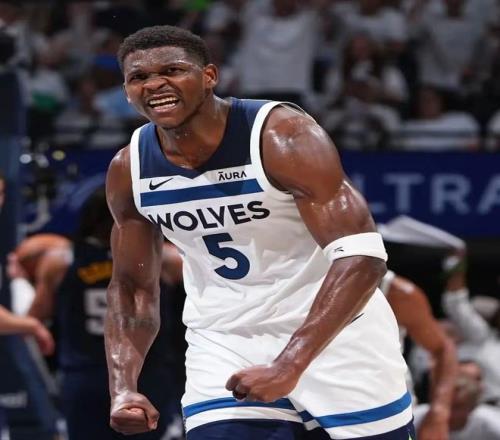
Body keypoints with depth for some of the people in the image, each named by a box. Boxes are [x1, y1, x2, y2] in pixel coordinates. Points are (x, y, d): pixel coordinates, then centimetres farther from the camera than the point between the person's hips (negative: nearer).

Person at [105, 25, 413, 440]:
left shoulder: (283, 136, -22)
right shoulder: (129, 171, -5)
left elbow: (362, 256, -27)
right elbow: (132, 286, 8)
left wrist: (289, 366, -34)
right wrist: (123, 387, -8)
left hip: (333, 330, -3)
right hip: (225, 343, 3)